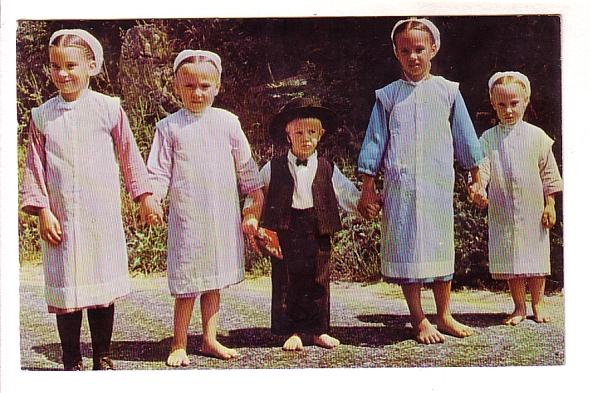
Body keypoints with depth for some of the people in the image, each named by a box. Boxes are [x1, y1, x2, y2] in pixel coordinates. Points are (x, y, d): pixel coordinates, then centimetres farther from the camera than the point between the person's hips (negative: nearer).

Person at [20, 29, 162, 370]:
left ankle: (103, 360, 20)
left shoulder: (108, 108, 1)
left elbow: (129, 154, 8)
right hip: (61, 218, 1)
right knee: (65, 289, 5)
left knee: (103, 287, 6)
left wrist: (145, 195, 9)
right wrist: (42, 210, -2)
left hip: (103, 215, -1)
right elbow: (35, 166, 5)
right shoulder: (42, 115, 4)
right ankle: (72, 363, 17)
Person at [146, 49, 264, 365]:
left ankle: (210, 339, 25)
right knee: (187, 284, -1)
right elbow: (158, 171, 1)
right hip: (186, 217, -3)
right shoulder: (169, 127, 0)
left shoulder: (227, 122, 5)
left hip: (223, 216, 3)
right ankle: (179, 345, 13)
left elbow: (246, 167, 13)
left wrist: (256, 204, 15)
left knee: (213, 281, 13)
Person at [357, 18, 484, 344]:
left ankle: (444, 316, 19)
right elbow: (374, 143, 7)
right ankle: (419, 320, 10)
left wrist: (476, 179, 15)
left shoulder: (447, 91, 8)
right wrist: (368, 187, 3)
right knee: (407, 249, 1)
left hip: (438, 185, 1)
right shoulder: (387, 96, 6)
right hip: (399, 186, -1)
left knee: (440, 247, 6)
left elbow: (465, 137, 14)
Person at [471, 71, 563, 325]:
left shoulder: (536, 136, 1)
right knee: (509, 259, 5)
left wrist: (550, 203, 1)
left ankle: (538, 304, 23)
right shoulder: (488, 138, 1)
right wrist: (478, 187, -27)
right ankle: (519, 307, 18)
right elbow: (481, 167, -7)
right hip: (502, 212, 0)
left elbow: (548, 172, 4)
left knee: (536, 257, 7)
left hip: (533, 209, 0)